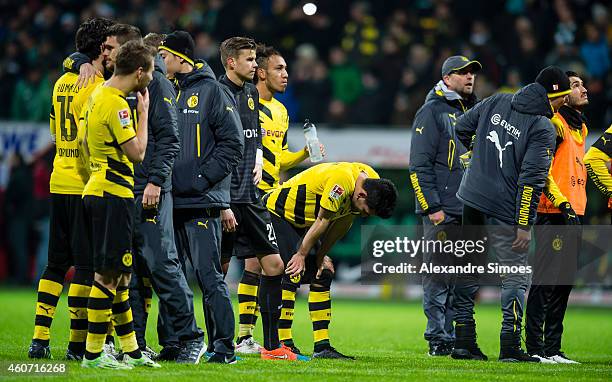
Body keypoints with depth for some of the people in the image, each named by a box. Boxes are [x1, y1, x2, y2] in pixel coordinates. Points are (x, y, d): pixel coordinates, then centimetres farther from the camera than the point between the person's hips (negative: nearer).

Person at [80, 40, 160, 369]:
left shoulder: (98, 95, 13)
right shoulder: (115, 103, -17)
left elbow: (86, 142, 21)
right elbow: (137, 152, -17)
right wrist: (144, 112, -7)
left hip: (98, 190, 10)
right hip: (112, 194, -10)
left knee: (118, 274, 13)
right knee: (108, 274, -7)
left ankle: (130, 350, 18)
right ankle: (93, 354, -6)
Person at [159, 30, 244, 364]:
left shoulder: (212, 91, -4)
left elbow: (233, 144, -8)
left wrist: (201, 178, -14)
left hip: (202, 202, -7)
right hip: (169, 202, 7)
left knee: (209, 275, -8)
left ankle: (224, 346, -4)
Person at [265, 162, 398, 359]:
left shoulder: (374, 184, -7)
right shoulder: (341, 182, -34)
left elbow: (342, 223, 2)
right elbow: (322, 221, -24)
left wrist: (321, 255, 2)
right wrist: (301, 255, -15)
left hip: (303, 222, 9)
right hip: (277, 213, -9)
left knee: (322, 276, 2)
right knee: (291, 276, -15)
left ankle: (322, 347, 2)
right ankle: (283, 343, -12)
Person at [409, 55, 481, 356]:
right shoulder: (432, 112, -3)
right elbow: (420, 165, -9)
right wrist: (432, 207, -16)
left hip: (469, 211, 7)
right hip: (442, 212, -7)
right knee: (438, 278, -6)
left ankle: (455, 338, 10)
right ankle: (438, 339, -3)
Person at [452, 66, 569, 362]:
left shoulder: (496, 102, 6)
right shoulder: (543, 129, -12)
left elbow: (461, 128, 15)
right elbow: (532, 179, -17)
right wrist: (524, 224, -15)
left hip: (471, 199, 6)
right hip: (505, 210, -6)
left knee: (468, 270, 12)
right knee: (516, 275, 0)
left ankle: (464, 341, 14)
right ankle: (510, 346, -6)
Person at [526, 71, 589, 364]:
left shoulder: (580, 127, 21)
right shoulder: (554, 124, -9)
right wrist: (561, 202, -23)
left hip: (573, 215, 10)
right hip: (553, 215, -10)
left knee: (564, 284, 10)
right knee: (545, 282, -9)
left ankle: (552, 349, 14)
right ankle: (535, 348, -7)